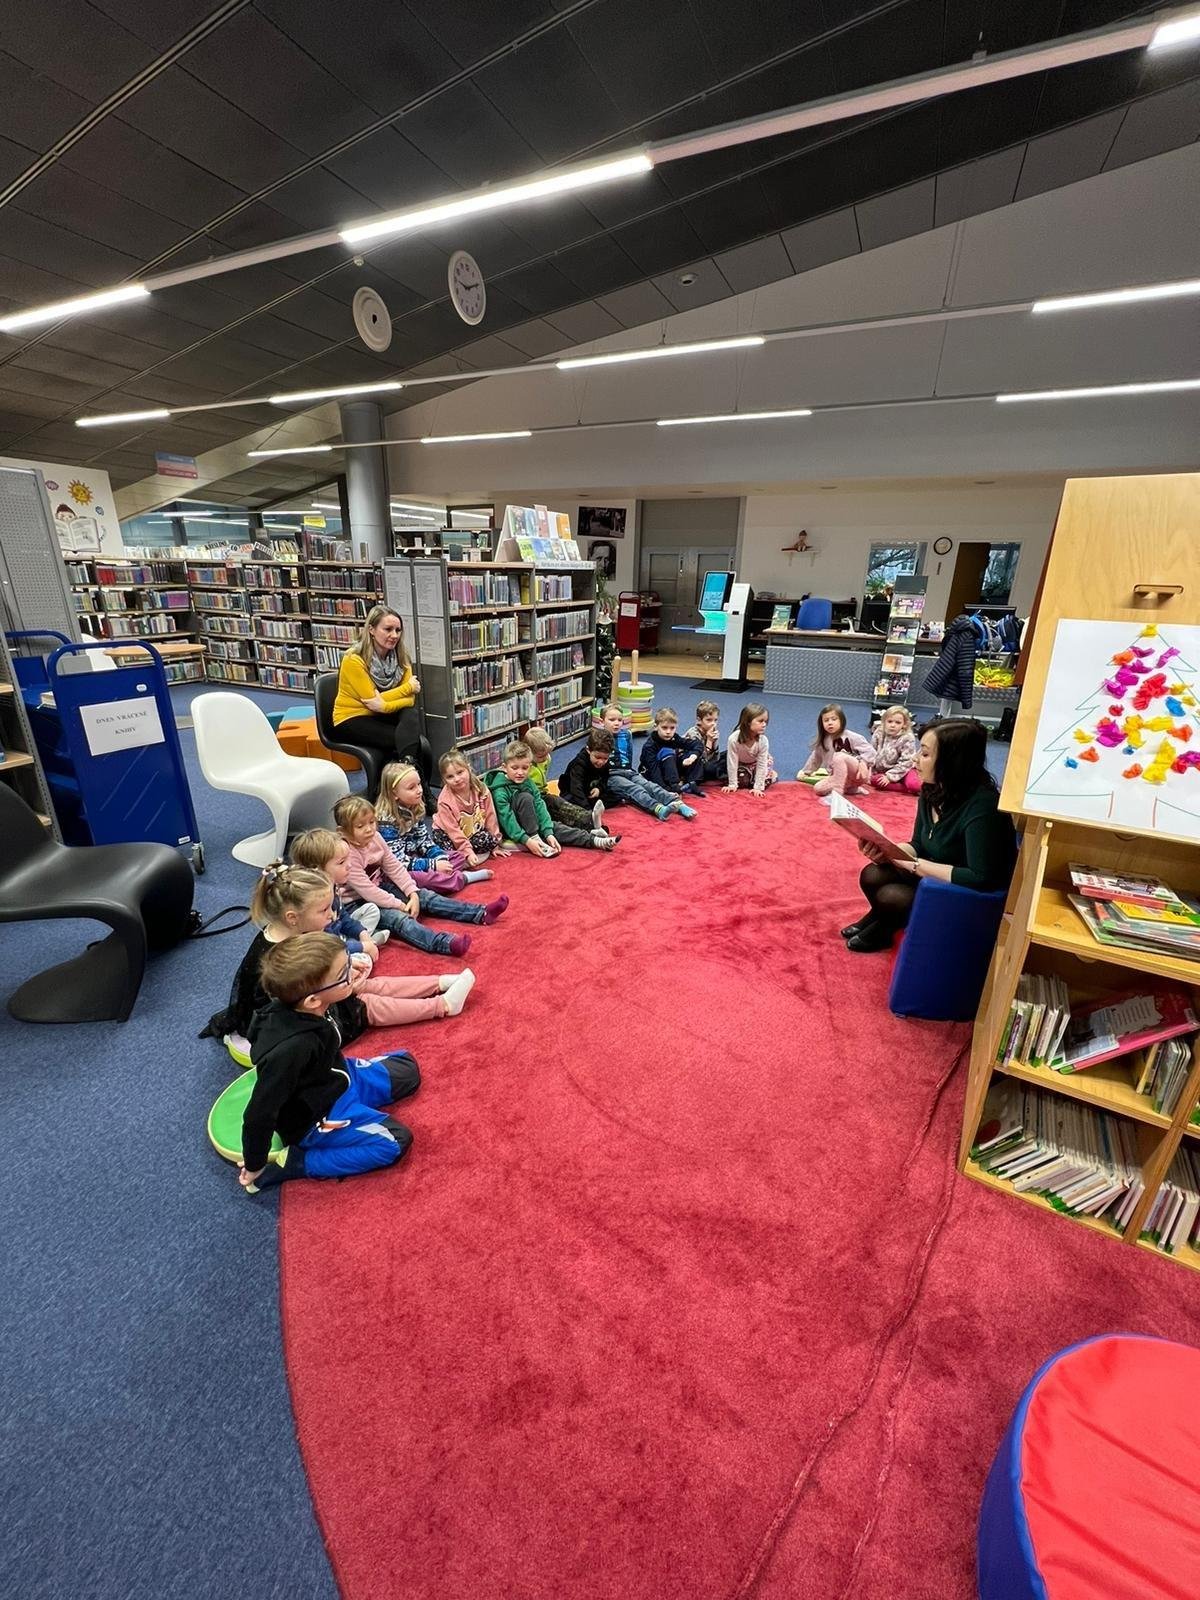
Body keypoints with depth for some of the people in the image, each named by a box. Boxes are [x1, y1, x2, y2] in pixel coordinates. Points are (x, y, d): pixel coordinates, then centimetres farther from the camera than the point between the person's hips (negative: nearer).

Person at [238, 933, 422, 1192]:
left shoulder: (303, 1010, -19)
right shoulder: (291, 1049, -42)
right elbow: (259, 1114, -28)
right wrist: (255, 1165, -14)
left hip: (336, 1080, 7)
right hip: (316, 1118, -7)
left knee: (407, 1070, 13)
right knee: (395, 1142, -14)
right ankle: (292, 1163, -7)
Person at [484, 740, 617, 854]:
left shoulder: (528, 782, -1)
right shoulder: (500, 790, -22)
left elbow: (540, 806, -10)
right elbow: (507, 820, -27)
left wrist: (548, 833, -21)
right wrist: (527, 840, -35)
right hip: (510, 831, -6)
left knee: (555, 827, -13)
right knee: (525, 797, -27)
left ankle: (593, 840, -17)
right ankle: (535, 838, -25)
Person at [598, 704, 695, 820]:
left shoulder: (626, 735, 16)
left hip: (627, 771, 5)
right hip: (610, 776, -5)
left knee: (649, 785, -21)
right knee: (634, 789, -31)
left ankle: (679, 805, -41)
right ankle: (658, 809, -56)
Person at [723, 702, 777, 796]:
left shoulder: (763, 741, -33)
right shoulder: (734, 738, -37)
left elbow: (761, 765, -26)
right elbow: (732, 762, -27)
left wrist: (758, 787, -25)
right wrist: (732, 784, -21)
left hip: (757, 763, 0)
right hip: (741, 763, 0)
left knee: (766, 781, -16)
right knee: (741, 781, -18)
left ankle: (772, 774, 18)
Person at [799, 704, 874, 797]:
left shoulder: (851, 737, -9)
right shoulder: (823, 742, 8)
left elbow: (869, 751, -15)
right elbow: (815, 758, 23)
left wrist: (863, 763, -32)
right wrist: (805, 771, 28)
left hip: (859, 774, -6)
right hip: (844, 778, 6)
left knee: (839, 757, -33)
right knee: (818, 788, -19)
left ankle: (837, 791, -31)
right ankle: (852, 788, -8)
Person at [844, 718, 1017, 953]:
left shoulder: (982, 807, -30)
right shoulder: (932, 791, -5)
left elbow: (980, 879, -32)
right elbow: (919, 846, 5)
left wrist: (913, 864, -26)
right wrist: (885, 850, -17)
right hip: (937, 878, 7)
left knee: (890, 896, -21)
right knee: (872, 876, -12)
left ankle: (881, 928, 13)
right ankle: (881, 920, 17)